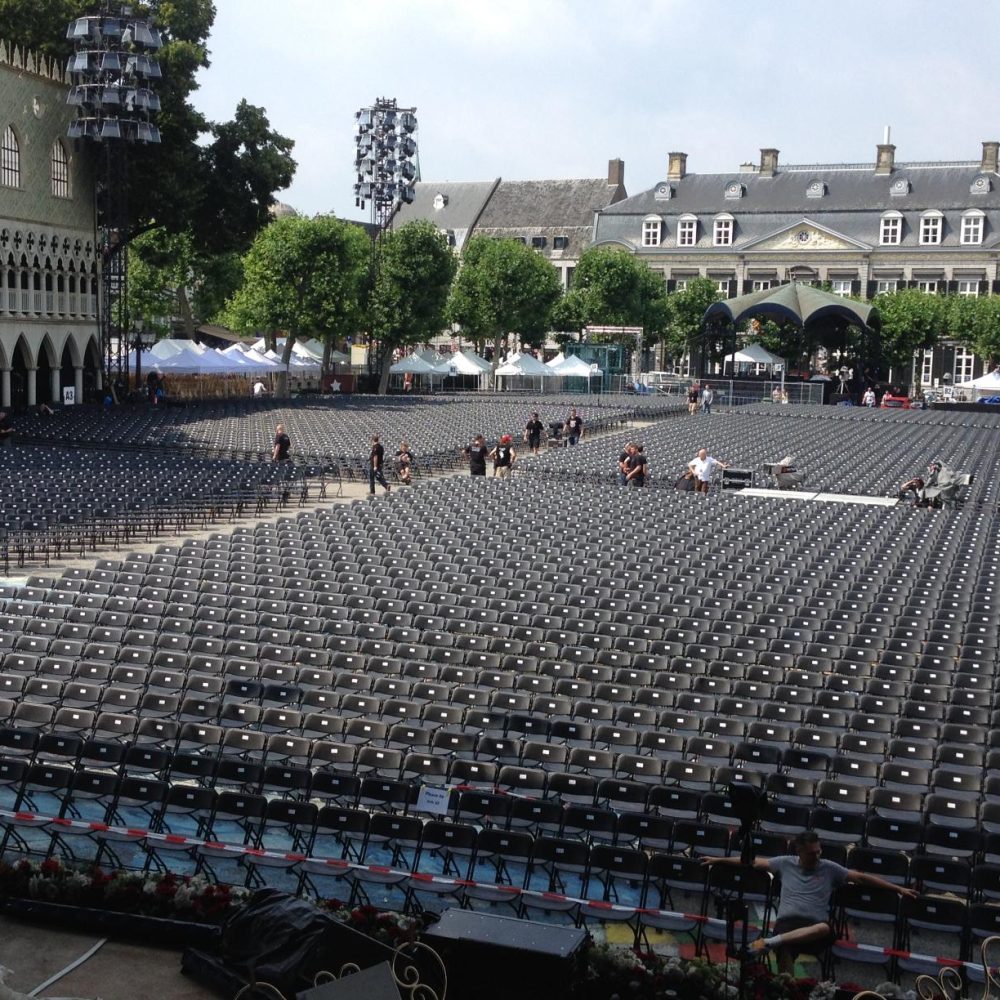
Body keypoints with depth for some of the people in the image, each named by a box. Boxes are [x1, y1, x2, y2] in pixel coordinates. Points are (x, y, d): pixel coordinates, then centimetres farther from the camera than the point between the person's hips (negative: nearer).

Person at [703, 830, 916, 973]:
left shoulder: (829, 868, 14)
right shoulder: (786, 863, 16)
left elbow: (862, 878, 13)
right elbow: (755, 862, 21)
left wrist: (898, 889, 10)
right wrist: (718, 860, 22)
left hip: (815, 926, 0)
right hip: (787, 922, 0)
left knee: (825, 929, -41)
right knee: (785, 952, -37)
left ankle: (770, 942, -47)